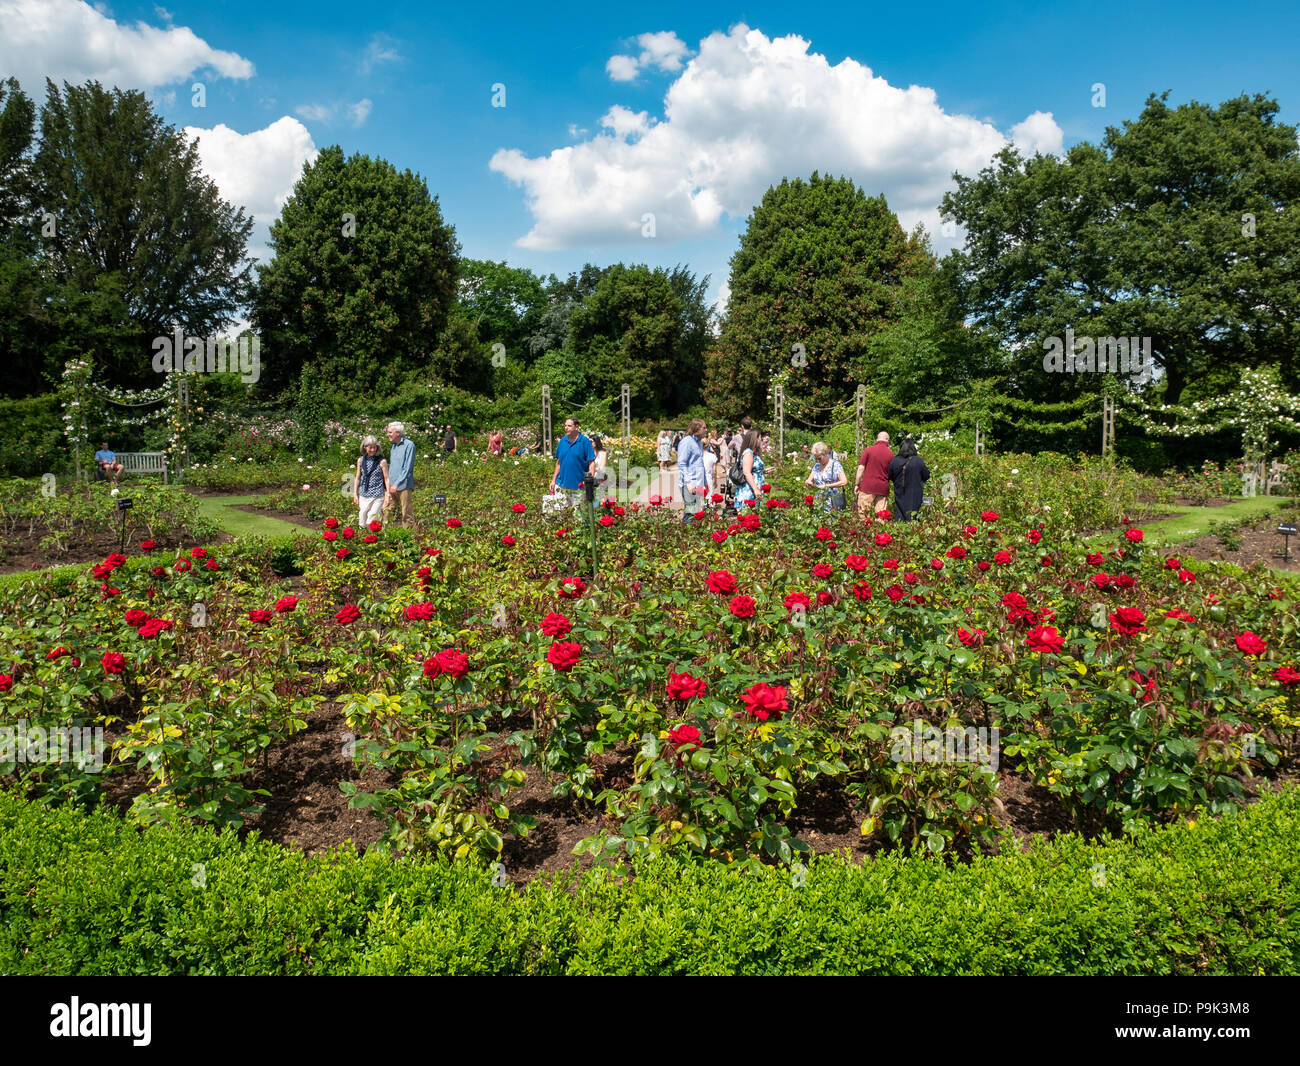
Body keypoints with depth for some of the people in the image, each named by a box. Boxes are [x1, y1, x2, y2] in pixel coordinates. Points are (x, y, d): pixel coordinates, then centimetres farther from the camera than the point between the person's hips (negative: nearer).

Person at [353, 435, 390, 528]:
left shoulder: (382, 461, -5)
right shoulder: (360, 461, 6)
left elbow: (386, 478, -3)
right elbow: (357, 478, 14)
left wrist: (388, 495, -6)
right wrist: (355, 494, 11)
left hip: (377, 496, -4)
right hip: (363, 495, 4)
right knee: (362, 520, 6)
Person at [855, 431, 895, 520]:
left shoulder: (868, 450, -1)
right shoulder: (891, 454, 4)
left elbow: (861, 468, -4)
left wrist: (857, 484, 2)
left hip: (867, 487, -2)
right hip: (883, 489, 2)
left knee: (863, 515, 2)